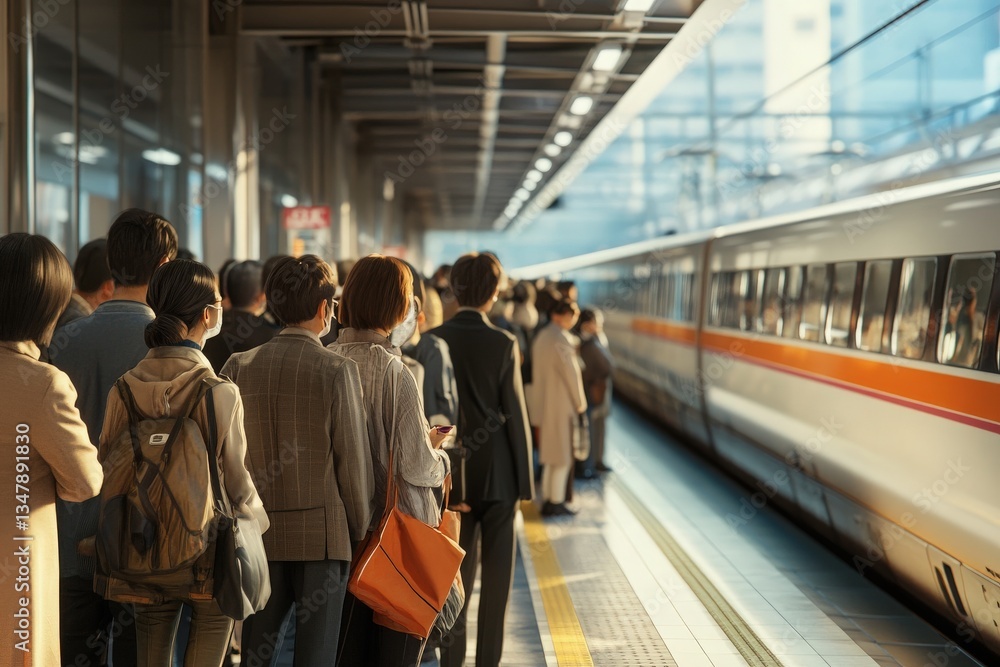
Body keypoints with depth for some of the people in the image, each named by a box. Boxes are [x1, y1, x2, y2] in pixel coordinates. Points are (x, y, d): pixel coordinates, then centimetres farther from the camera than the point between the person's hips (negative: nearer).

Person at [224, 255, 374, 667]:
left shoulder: (238, 367, 1)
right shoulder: (337, 370, -10)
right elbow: (353, 461, -7)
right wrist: (360, 530, 6)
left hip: (258, 535, 4)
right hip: (323, 535, -3)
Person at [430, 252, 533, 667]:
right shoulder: (503, 344, -10)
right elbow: (515, 415, -9)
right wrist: (525, 481, -1)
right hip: (497, 472, -3)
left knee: (456, 568, 12)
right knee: (496, 571, 7)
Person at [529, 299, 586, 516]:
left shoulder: (541, 337, 10)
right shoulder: (560, 339, -19)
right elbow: (570, 372, -16)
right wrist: (580, 402, -4)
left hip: (544, 404, 9)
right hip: (561, 405, -9)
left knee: (551, 455, 16)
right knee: (561, 457, 0)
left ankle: (547, 500, 21)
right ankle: (555, 503, 5)